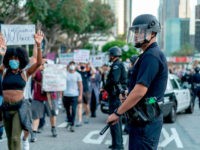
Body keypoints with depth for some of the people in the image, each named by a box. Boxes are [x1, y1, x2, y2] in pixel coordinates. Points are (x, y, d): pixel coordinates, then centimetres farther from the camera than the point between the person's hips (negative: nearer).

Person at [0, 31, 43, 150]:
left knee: (15, 138, -11)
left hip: (19, 108, -3)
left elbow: (39, 63, -11)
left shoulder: (25, 73, 0)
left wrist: (38, 45, -24)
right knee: (10, 138, 14)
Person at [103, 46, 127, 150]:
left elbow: (114, 79, -28)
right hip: (117, 95, 11)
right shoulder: (119, 65, 17)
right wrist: (107, 87, 11)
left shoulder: (116, 65, -15)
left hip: (115, 95, -11)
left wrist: (105, 87, -13)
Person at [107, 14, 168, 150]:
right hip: (146, 118, 10)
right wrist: (127, 98, 9)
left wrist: (117, 113, -16)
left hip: (145, 120, -10)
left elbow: (139, 91, -24)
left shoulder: (150, 56, -17)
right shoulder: (155, 54, 16)